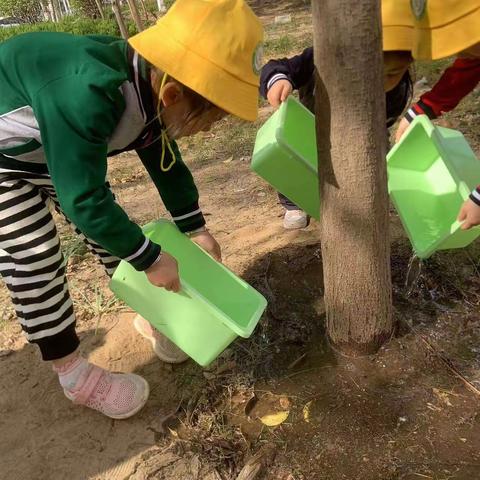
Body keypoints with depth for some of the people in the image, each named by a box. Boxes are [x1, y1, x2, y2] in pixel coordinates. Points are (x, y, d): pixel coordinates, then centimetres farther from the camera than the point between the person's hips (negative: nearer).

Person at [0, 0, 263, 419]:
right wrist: (151, 258, -28)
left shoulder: (151, 88, -15)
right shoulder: (86, 95, -43)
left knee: (113, 234, 7)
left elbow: (166, 163, 0)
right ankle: (76, 376, 6)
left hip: (56, 149, 8)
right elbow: (84, 200, -39)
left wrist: (195, 228, 0)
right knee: (34, 262, -9)